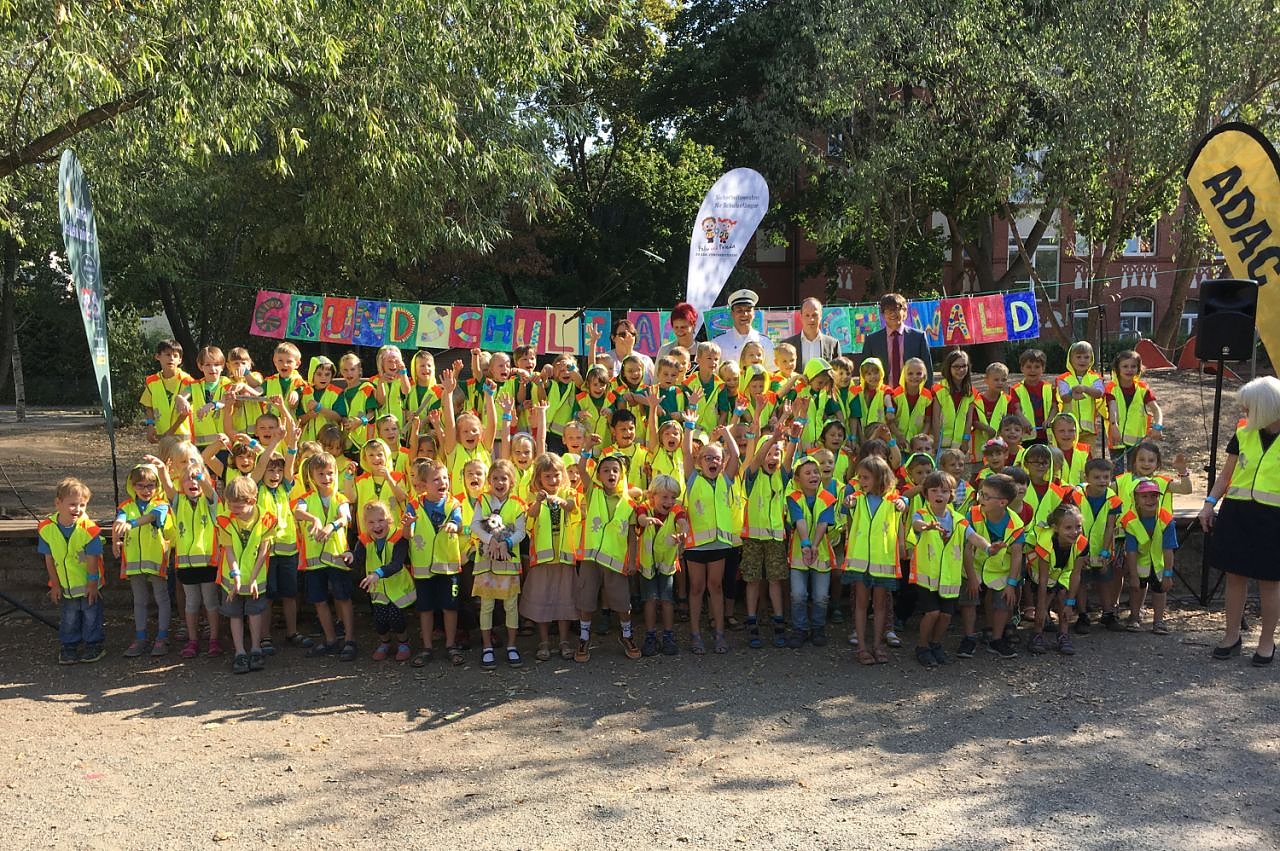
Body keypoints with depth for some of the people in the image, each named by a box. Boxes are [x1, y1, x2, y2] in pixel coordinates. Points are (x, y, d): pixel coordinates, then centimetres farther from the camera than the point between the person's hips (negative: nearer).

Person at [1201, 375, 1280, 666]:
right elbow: (1227, 475, 13)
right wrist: (1209, 503, 4)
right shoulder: (1243, 435, 5)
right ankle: (1232, 636, 20)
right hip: (1236, 513, 4)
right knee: (1235, 575, 8)